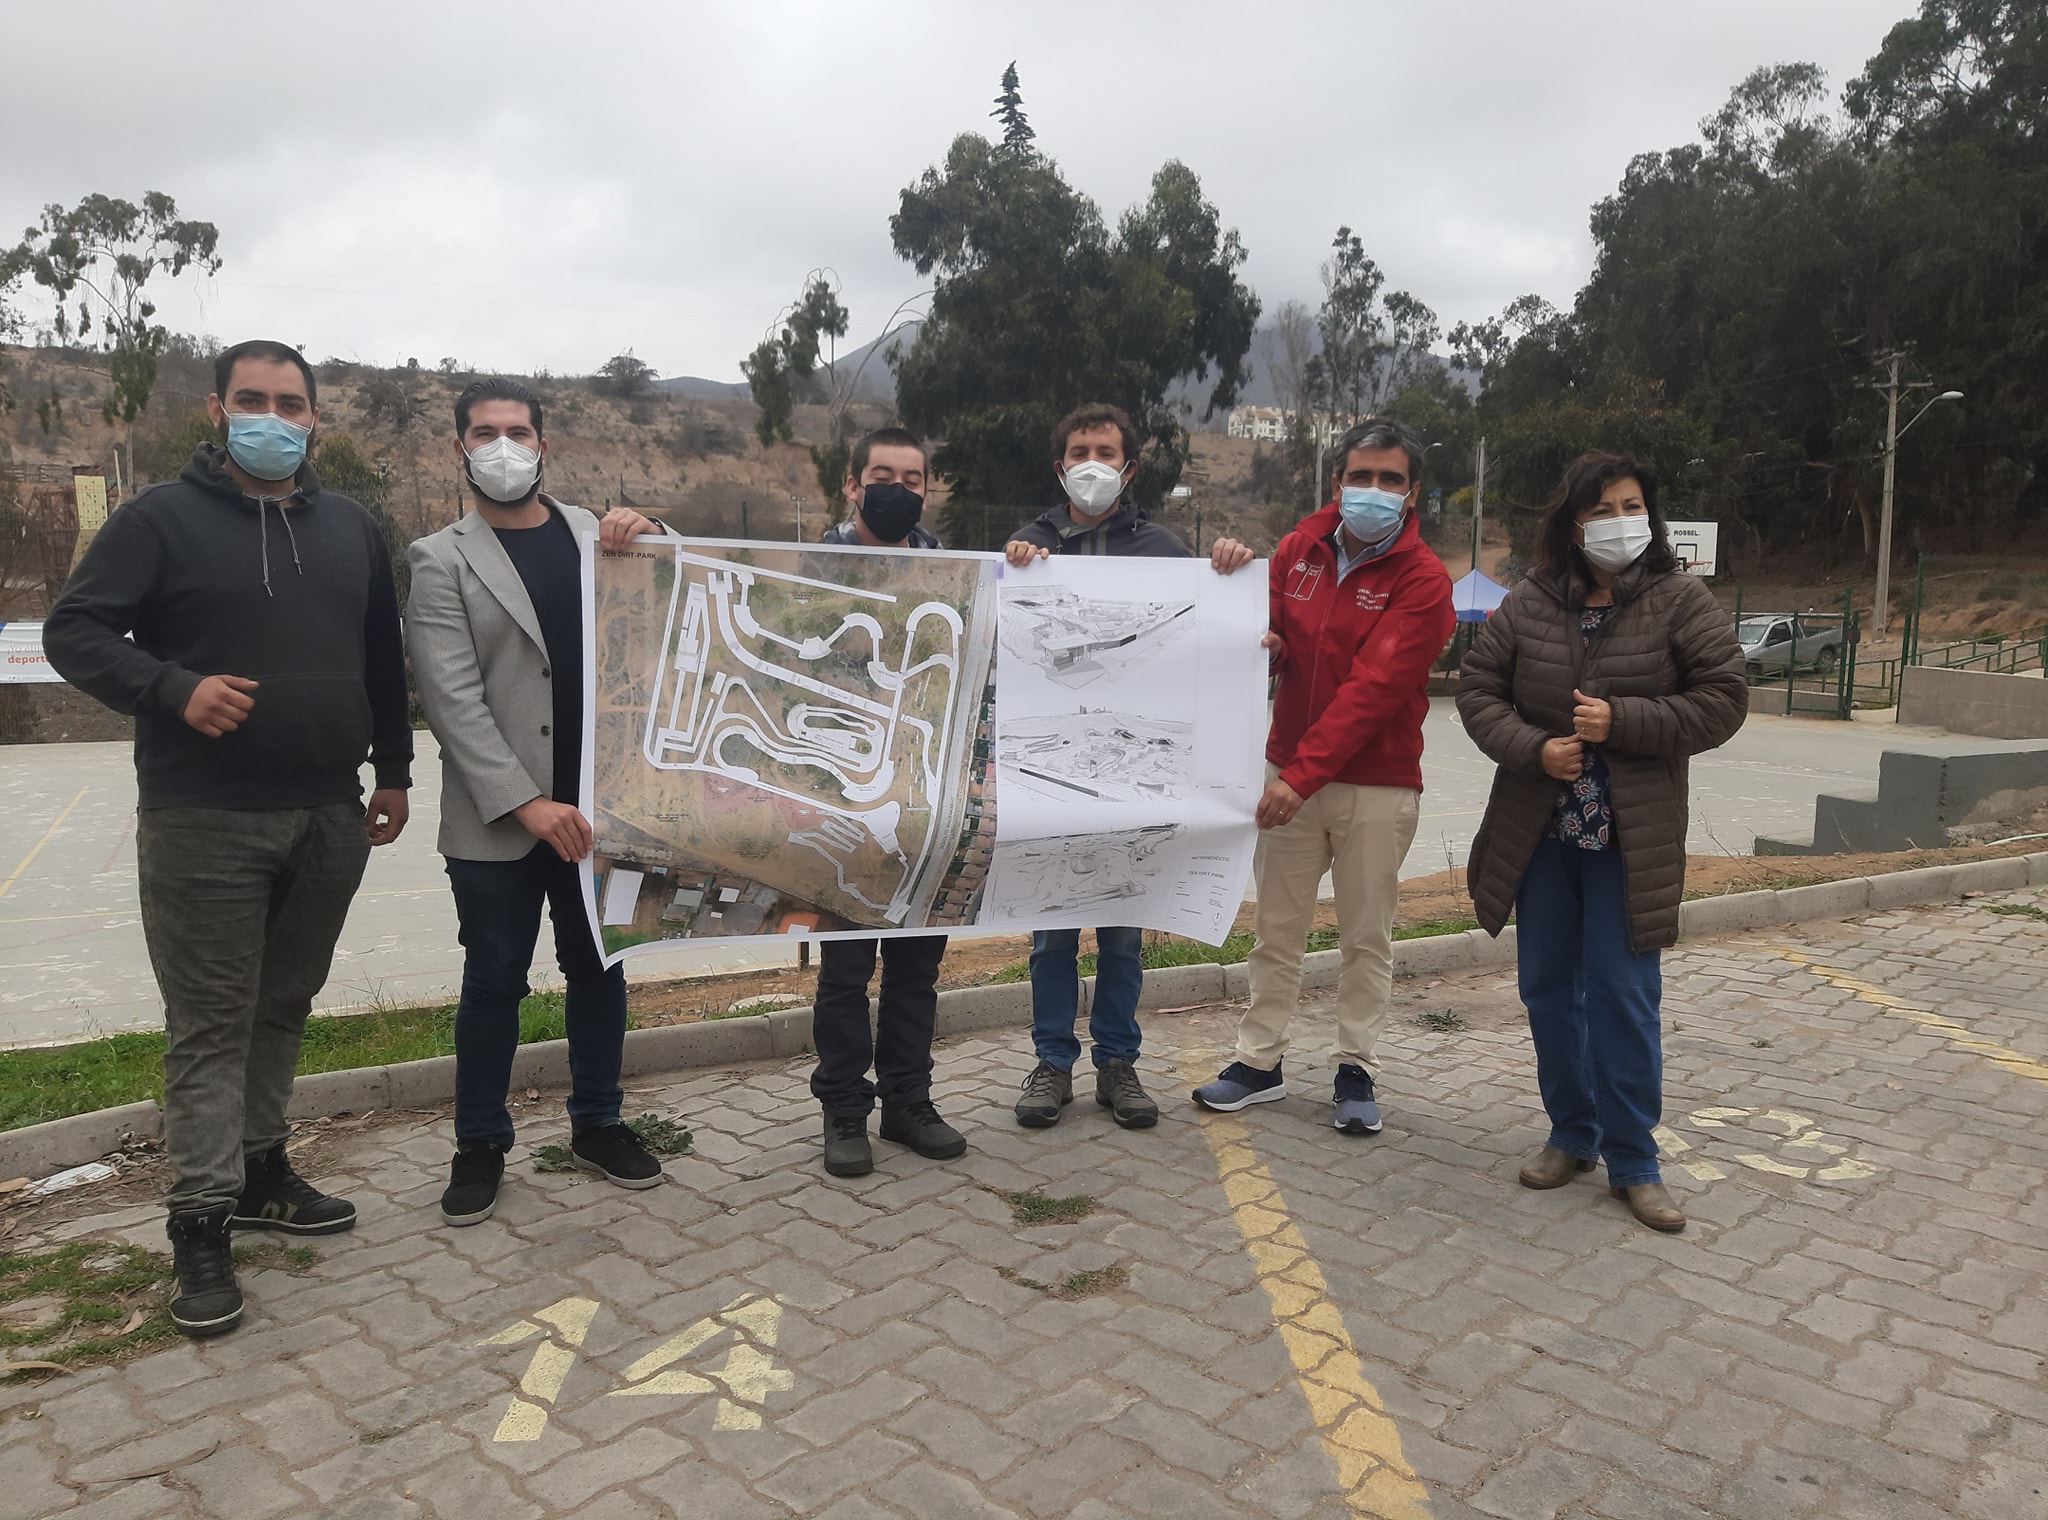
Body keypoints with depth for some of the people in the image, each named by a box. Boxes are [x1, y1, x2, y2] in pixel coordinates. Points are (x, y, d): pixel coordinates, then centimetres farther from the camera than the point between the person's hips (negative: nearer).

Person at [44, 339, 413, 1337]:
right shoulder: (162, 519, -3)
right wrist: (174, 690, -20)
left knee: (283, 1008, 15)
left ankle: (261, 1169, 30)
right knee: (210, 1023, -1)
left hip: (328, 820, 5)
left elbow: (383, 661, 18)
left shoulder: (351, 530, 12)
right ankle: (202, 1220, 7)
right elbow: (73, 631, -5)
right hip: (203, 825, -5)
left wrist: (392, 768, 16)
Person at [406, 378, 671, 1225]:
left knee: (598, 968, 13)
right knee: (494, 983, 7)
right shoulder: (441, 560, -1)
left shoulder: (597, 534, 7)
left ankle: (597, 1125, 29)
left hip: (592, 806, 3)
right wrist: (526, 802, -18)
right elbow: (453, 697, -9)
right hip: (496, 817, -3)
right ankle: (480, 1146, 23)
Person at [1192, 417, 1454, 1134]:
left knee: (1367, 935, 7)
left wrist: (1302, 773, -25)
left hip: (1377, 784, -4)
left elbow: (1372, 686, -19)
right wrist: (1260, 638, -10)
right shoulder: (1299, 548, 5)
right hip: (1291, 771, 4)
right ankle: (1259, 1062, 20)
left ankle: (1356, 1070, 19)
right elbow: (1272, 635, 16)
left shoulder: (1422, 579, -10)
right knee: (1275, 927, 9)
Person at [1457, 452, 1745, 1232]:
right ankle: (1572, 1133, 29)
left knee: (1623, 994, -2)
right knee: (1548, 987, 11)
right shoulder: (1528, 604, 2)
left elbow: (1722, 700, -6)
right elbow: (1478, 690, 3)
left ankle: (1633, 1161, 13)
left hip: (1631, 838, -3)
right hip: (1538, 831, 3)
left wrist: (1622, 721, -17)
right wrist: (1533, 748, -14)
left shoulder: (1682, 603, -3)